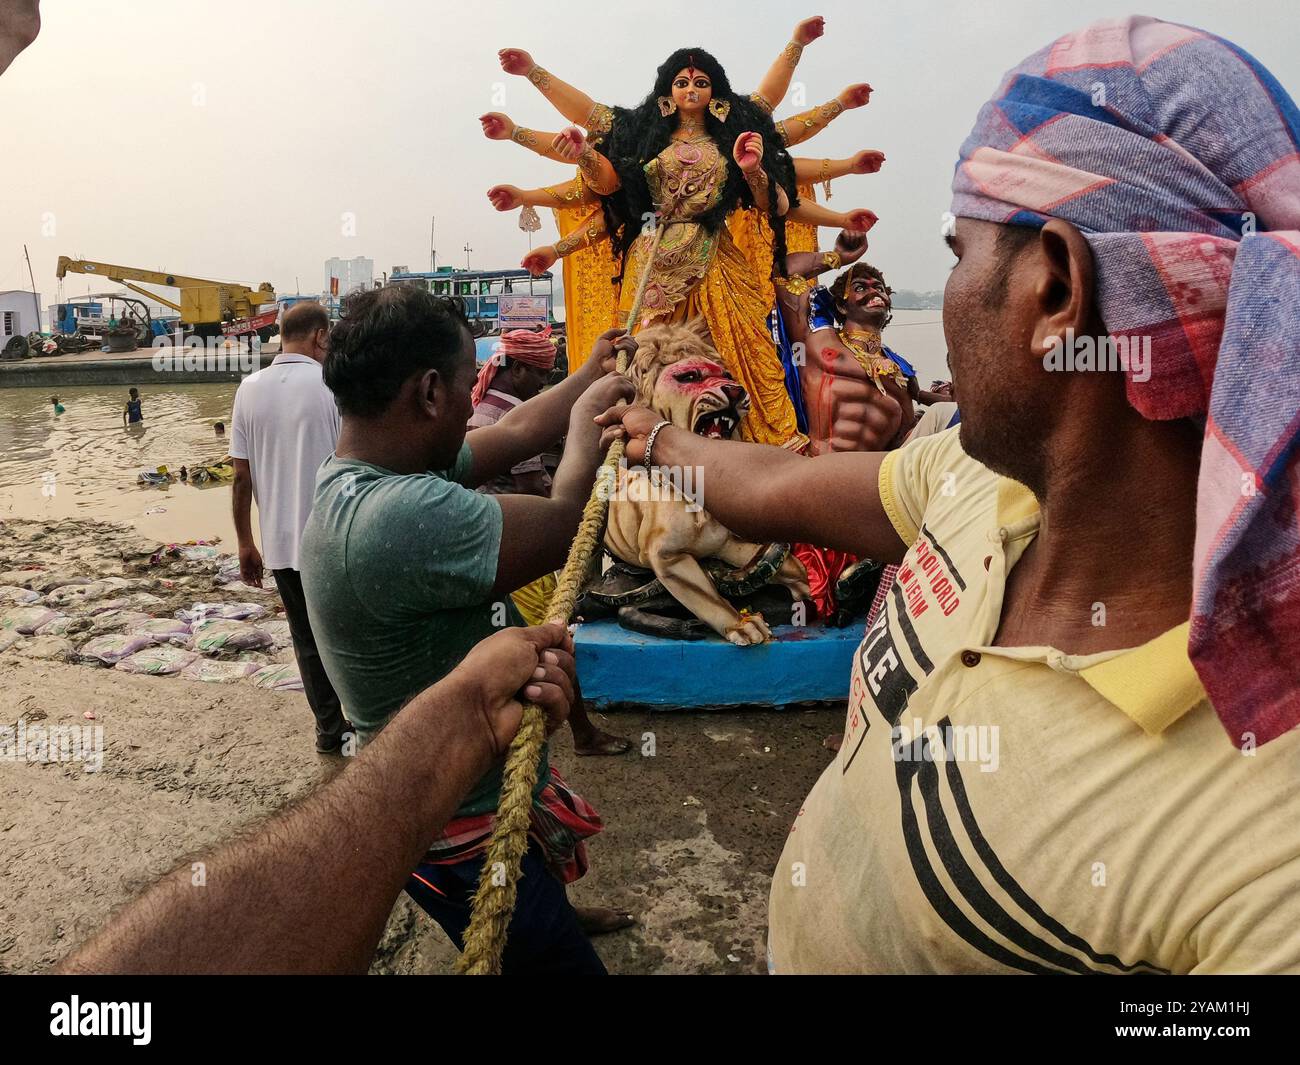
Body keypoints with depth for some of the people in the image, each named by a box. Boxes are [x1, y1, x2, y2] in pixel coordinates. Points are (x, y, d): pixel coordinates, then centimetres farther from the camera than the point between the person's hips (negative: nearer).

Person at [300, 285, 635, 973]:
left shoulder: (359, 474, -5)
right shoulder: (404, 517, -37)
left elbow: (512, 436, 5)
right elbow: (566, 527, -27)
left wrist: (591, 374, 15)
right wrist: (588, 425, -9)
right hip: (464, 833, -10)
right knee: (555, 956, 12)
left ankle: (556, 915, 66)